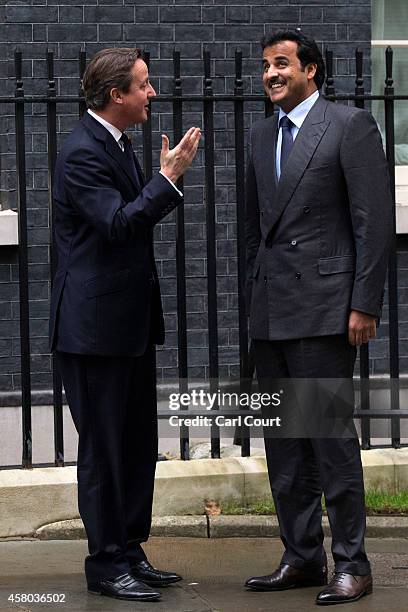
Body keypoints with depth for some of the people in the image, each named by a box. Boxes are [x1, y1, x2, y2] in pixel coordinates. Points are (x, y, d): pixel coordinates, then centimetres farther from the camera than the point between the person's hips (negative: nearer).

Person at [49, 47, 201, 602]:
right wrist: (169, 177, -24)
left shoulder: (117, 143, 14)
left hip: (131, 321, 10)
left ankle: (129, 551, 23)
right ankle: (106, 563, 6)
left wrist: (167, 175, 9)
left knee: (138, 443, 14)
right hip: (96, 323, -10)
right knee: (104, 447, -2)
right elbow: (118, 224, -26)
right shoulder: (82, 151, -16)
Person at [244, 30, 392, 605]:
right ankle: (302, 557, 17)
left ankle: (351, 563, 0)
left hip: (324, 308, -7)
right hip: (270, 313, 7)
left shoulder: (350, 125, -4)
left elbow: (374, 220, -8)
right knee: (284, 443, 9)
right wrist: (255, 295, 15)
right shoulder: (261, 135, 17)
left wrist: (365, 305, -13)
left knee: (332, 435, -6)